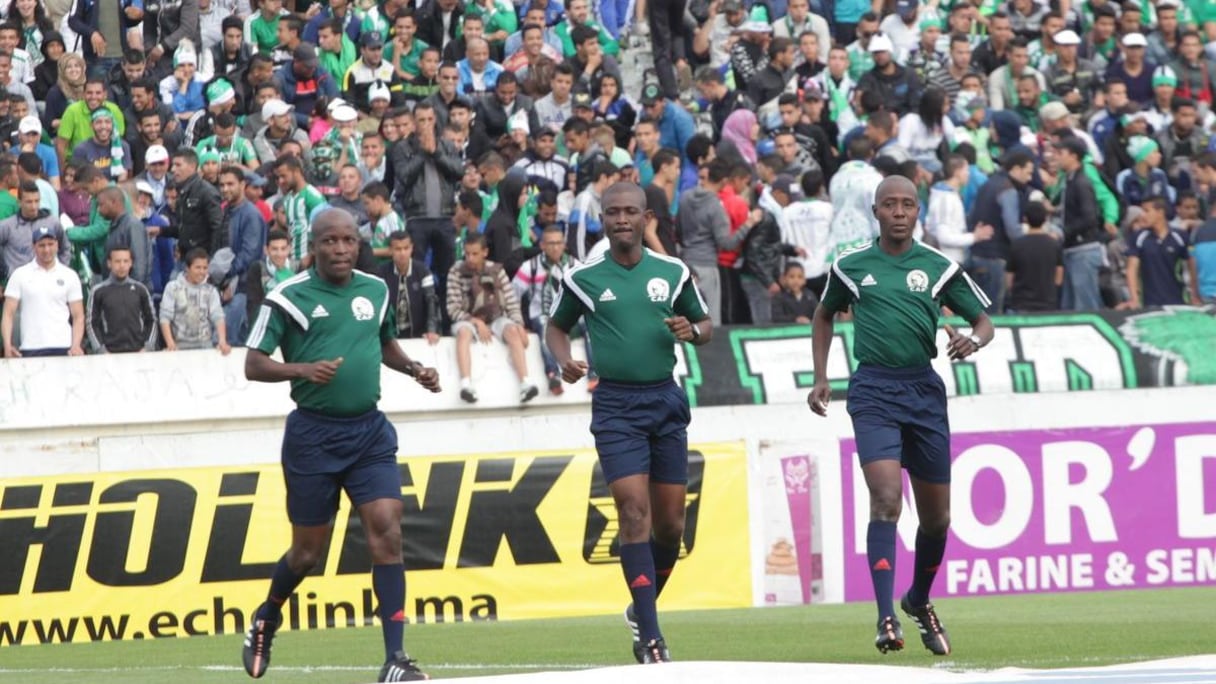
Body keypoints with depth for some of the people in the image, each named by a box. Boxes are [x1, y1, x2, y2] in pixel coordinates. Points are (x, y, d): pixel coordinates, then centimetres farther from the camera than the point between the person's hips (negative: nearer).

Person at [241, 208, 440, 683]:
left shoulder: (375, 290, 7)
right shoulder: (287, 297, -7)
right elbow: (253, 366, -8)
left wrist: (413, 369, 7)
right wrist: (302, 369, -24)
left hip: (369, 431, 3)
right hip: (313, 434, -3)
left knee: (387, 533, -12)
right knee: (309, 550, 7)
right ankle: (267, 619, 39)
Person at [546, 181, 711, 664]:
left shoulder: (674, 273, 5)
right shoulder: (582, 278, 0)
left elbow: (706, 324, 15)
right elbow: (557, 326, 14)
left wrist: (691, 330, -8)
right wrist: (563, 360, -6)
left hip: (665, 400, 3)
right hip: (615, 405, -3)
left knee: (670, 523, 6)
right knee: (634, 511, -14)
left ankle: (643, 607, 32)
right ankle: (650, 638, -13)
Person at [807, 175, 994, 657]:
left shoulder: (940, 268, 5)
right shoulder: (849, 266, 6)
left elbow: (984, 321, 11)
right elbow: (824, 315, 22)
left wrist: (974, 341, -12)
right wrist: (820, 378, 13)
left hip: (924, 389, 2)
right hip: (873, 390, -2)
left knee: (937, 516, 8)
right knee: (886, 498, -20)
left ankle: (919, 600, 34)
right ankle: (886, 618, -24)